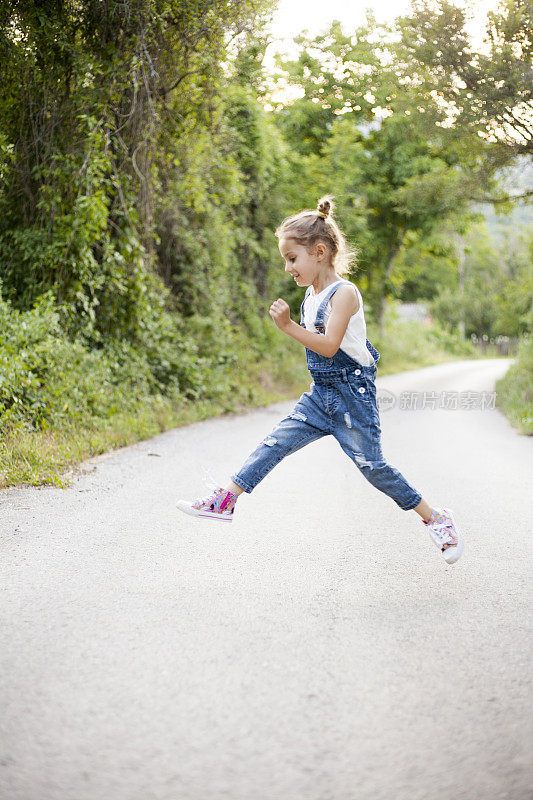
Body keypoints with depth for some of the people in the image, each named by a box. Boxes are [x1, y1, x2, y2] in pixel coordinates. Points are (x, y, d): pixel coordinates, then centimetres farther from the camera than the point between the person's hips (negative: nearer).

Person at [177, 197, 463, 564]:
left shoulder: (344, 292, -16)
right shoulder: (312, 294, 10)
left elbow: (328, 345, -26)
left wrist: (289, 326, -28)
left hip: (352, 393, -7)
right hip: (320, 395, 8)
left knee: (371, 465, -5)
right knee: (276, 442, -3)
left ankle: (436, 518, 9)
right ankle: (226, 499, -5)